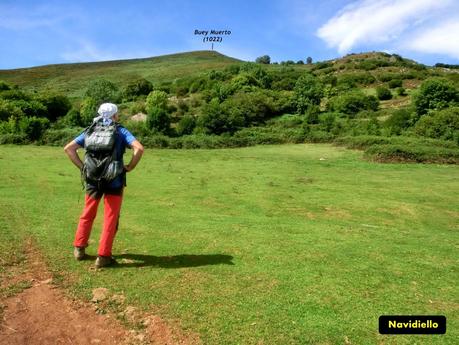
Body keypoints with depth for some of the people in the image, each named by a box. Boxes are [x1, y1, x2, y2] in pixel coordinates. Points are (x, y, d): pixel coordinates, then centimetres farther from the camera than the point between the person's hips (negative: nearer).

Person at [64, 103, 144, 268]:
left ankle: (79, 248, 28)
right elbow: (139, 148, -17)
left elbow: (68, 148, 3)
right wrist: (130, 167, -6)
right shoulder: (121, 131, -2)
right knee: (110, 218, 5)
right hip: (114, 180, -3)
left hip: (93, 179, 4)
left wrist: (82, 167, 6)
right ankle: (103, 256, 7)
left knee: (88, 214, 20)